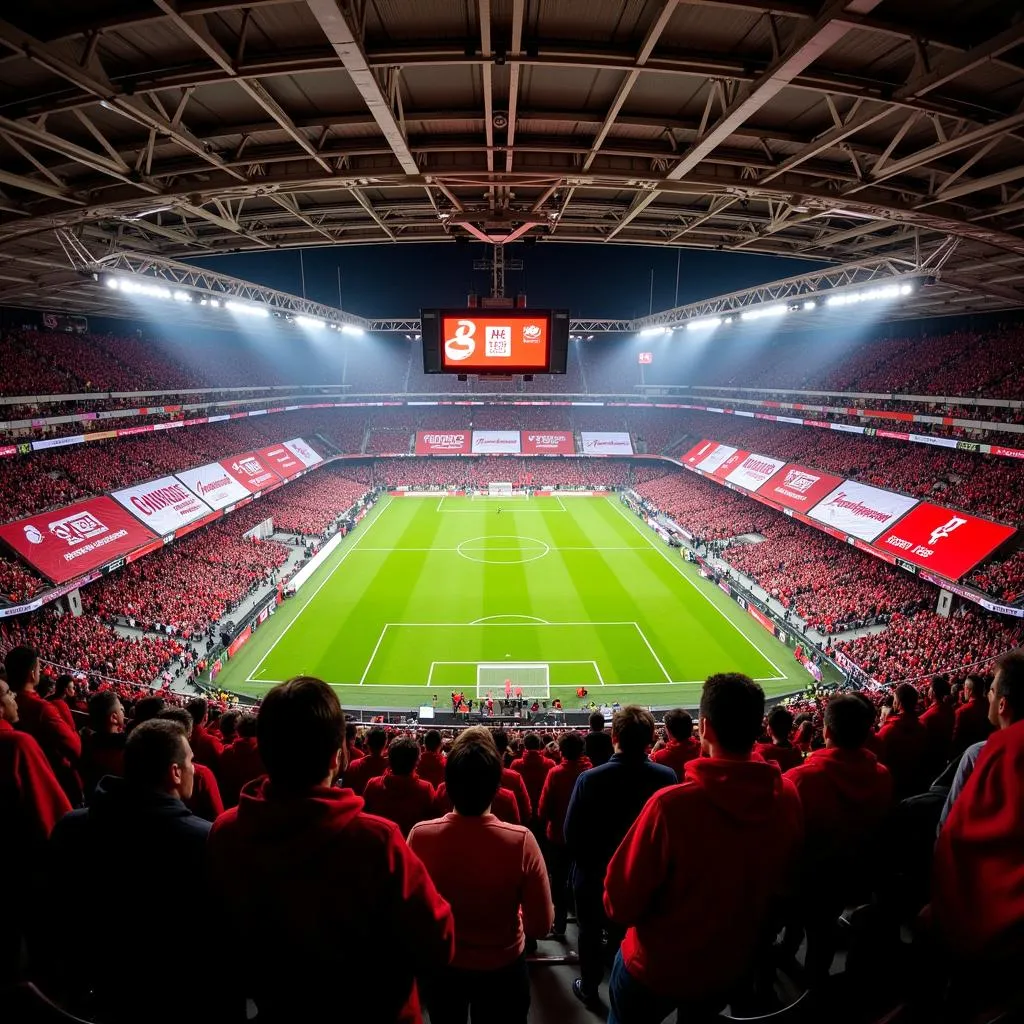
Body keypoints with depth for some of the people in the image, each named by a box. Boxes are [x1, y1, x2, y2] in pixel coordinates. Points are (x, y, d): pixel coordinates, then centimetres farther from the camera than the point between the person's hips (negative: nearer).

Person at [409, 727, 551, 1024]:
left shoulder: (421, 835, -26)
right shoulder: (521, 841, -30)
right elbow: (541, 925, -19)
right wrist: (507, 920, 1)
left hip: (443, 966, 2)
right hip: (503, 968, -1)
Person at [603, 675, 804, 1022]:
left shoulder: (672, 804, -35)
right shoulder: (787, 797, -19)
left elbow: (621, 902, -25)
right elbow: (783, 882, -1)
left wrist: (622, 909, -3)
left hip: (657, 969, -4)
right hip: (733, 965, 4)